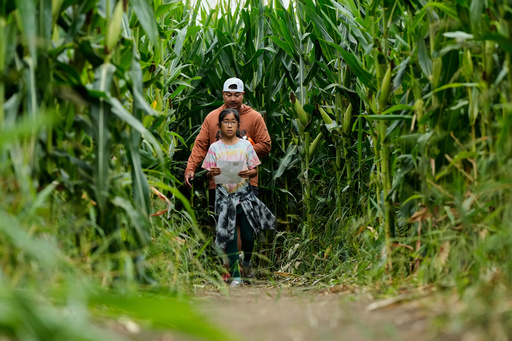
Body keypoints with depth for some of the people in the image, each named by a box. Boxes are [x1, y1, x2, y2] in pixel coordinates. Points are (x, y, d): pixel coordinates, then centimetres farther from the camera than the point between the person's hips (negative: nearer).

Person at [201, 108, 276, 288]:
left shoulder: (246, 145, 5)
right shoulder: (214, 148, 4)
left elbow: (254, 171, 6)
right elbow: (209, 173, 5)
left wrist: (248, 173, -16)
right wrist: (213, 173, -18)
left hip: (244, 193, 1)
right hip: (224, 194, -1)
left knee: (248, 234, 0)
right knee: (229, 235, -5)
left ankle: (246, 260, 33)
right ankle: (236, 276, 2)